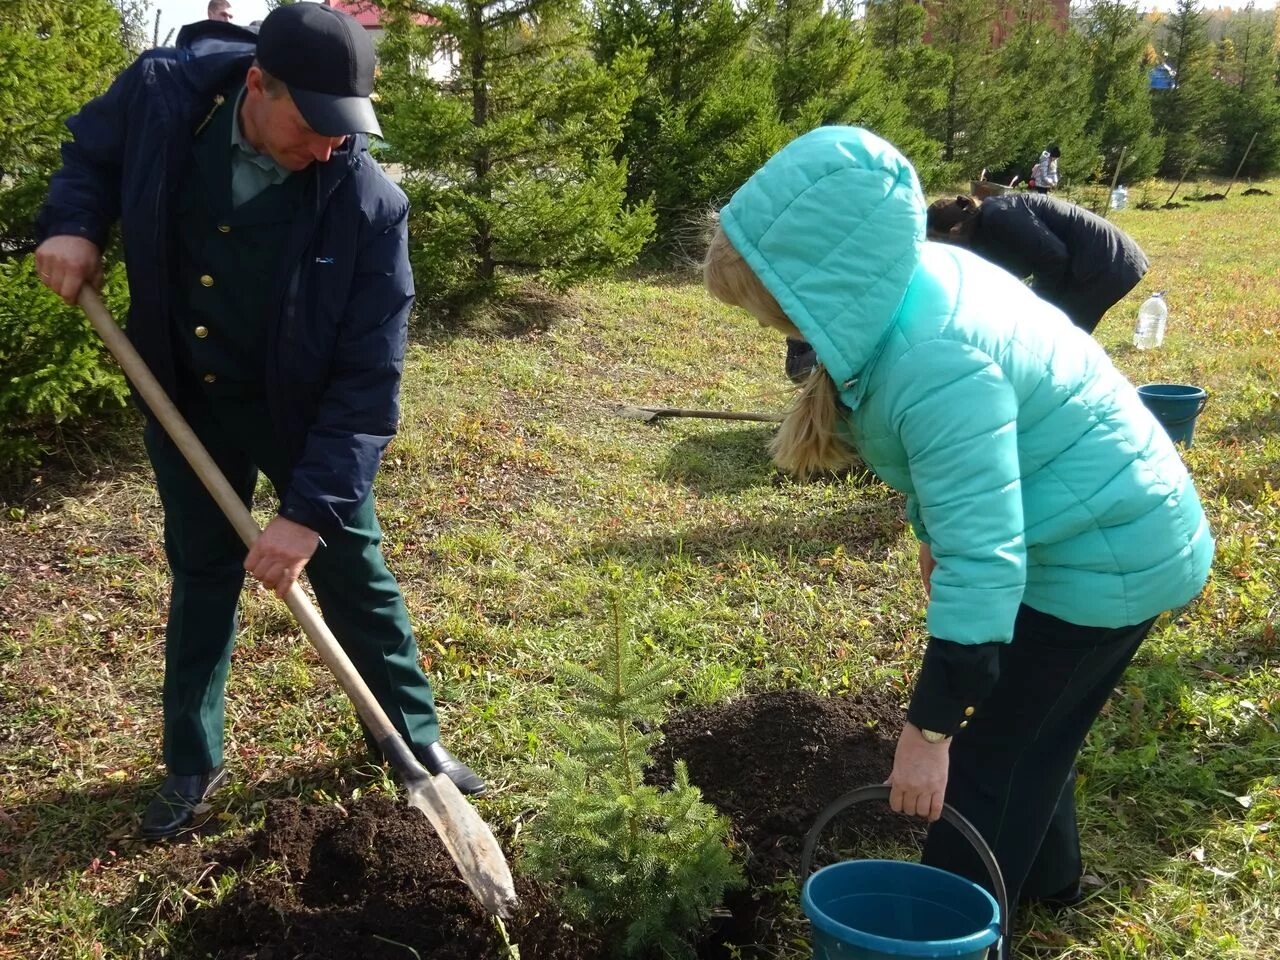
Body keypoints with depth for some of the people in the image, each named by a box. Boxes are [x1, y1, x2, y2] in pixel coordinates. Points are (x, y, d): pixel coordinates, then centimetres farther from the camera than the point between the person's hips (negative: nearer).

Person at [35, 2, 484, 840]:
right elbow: (92, 152, 6)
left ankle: (416, 739, 30)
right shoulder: (162, 95, -19)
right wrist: (73, 224, -15)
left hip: (305, 411, -2)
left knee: (353, 573, 9)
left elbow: (368, 379, -26)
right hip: (185, 400, 3)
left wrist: (312, 509, -30)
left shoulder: (369, 204, -28)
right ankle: (194, 764, 33)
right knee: (201, 577, 15)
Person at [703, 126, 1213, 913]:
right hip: (1102, 532, 10)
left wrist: (929, 728, -29)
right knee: (1028, 728, 25)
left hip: (1106, 557, -9)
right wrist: (932, 536, 23)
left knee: (988, 754, 3)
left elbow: (982, 557, -35)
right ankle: (1043, 876, 47)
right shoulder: (910, 285, -6)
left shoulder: (935, 362, -36)